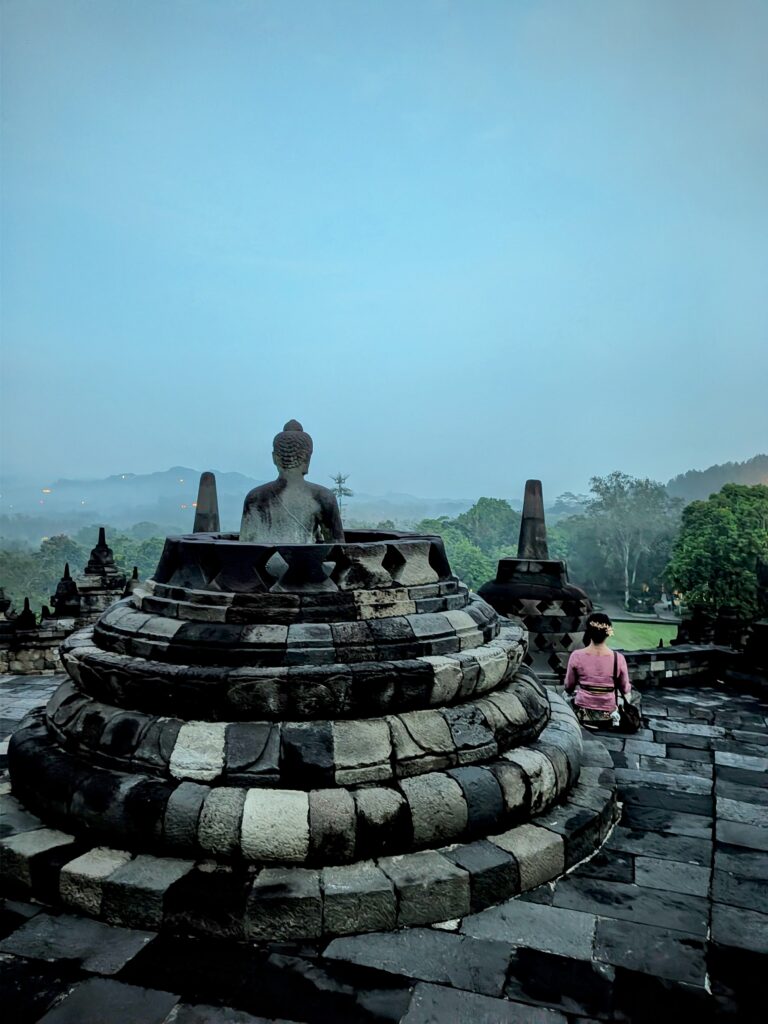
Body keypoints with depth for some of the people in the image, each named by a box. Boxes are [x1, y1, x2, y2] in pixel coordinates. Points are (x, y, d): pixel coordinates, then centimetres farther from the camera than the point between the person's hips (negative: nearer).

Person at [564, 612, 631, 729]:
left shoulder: (576, 656, -15)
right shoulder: (618, 658, -15)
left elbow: (568, 688, -2)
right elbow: (625, 690, -1)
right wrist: (629, 686, 22)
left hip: (583, 715, 0)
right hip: (608, 718, 0)